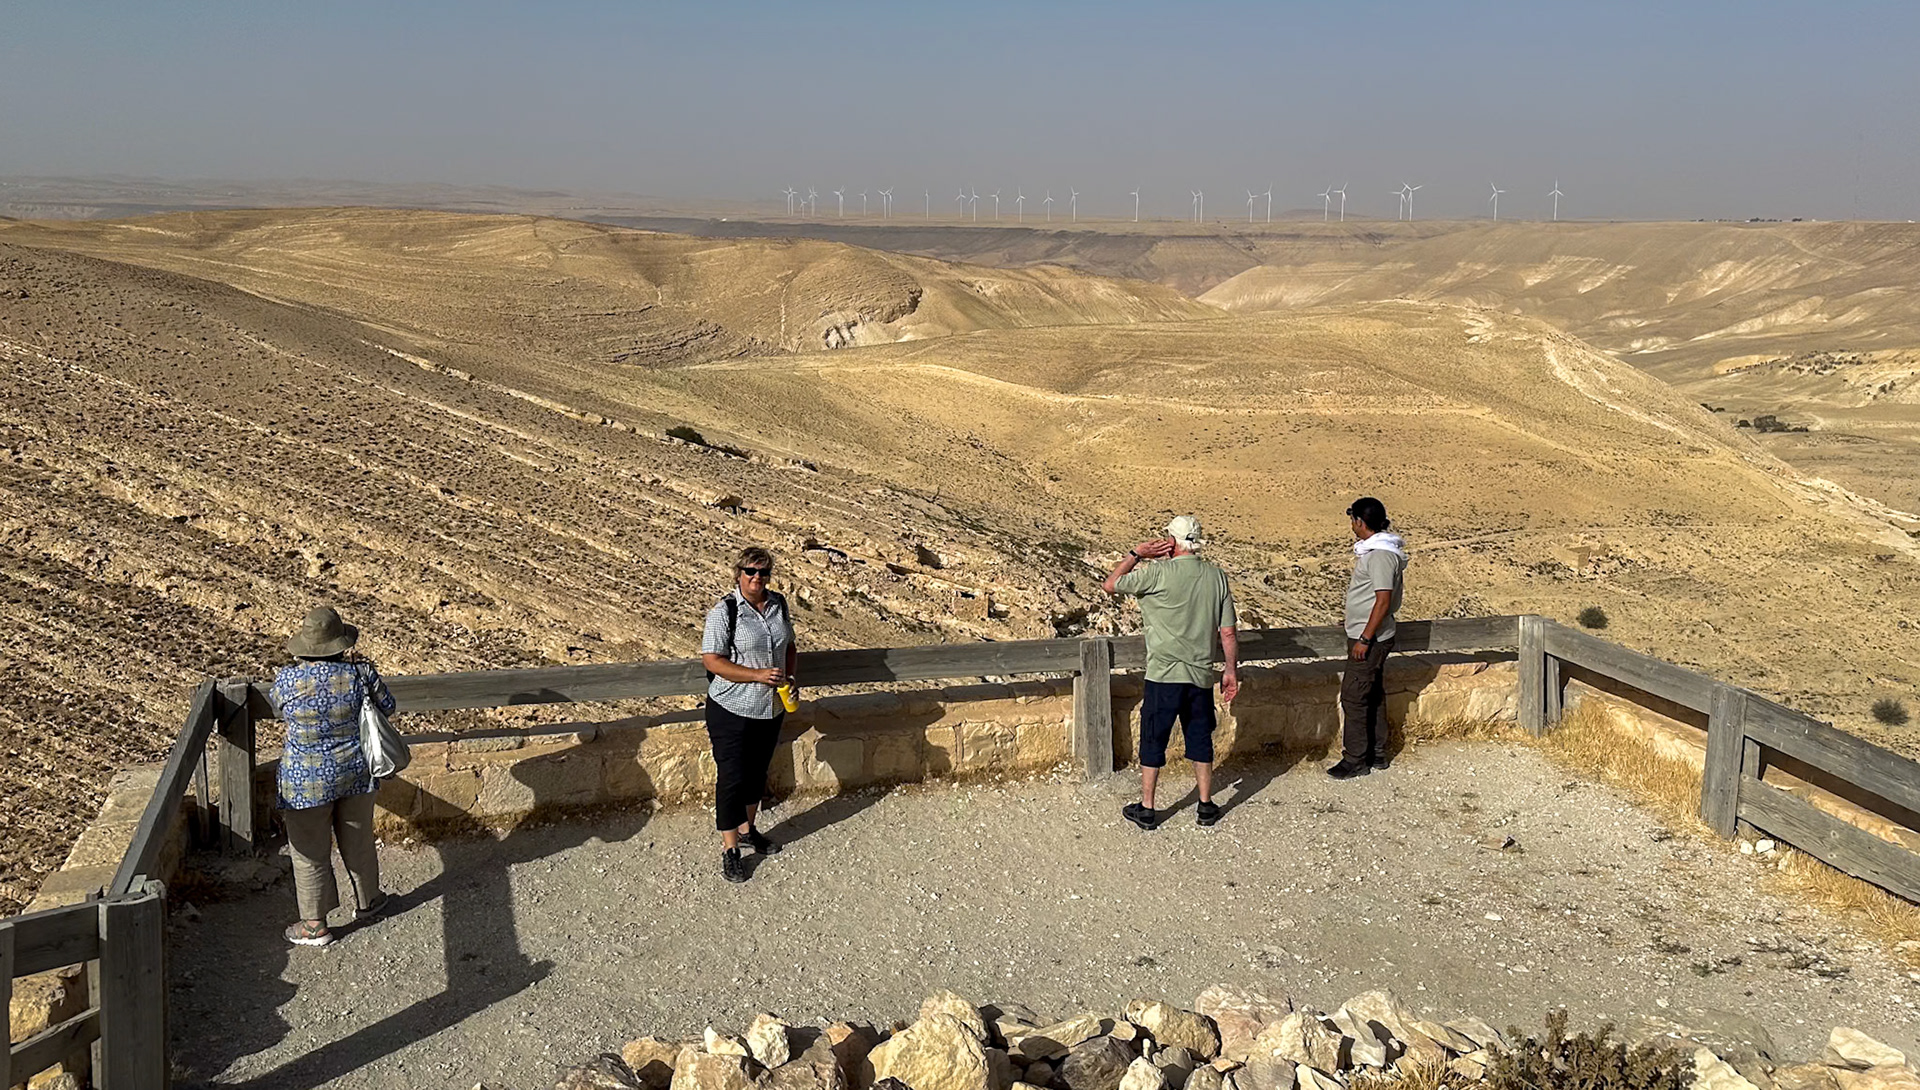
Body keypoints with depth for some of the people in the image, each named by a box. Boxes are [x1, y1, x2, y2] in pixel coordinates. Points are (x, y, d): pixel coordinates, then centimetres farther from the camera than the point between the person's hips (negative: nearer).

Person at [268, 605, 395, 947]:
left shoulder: (288, 679, -17)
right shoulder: (360, 673, -16)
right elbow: (387, 707, 1)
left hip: (306, 781, -2)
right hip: (356, 774, 2)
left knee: (310, 853, 12)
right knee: (358, 841, 21)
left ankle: (315, 925, 23)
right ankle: (367, 901, 39)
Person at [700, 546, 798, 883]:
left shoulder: (778, 603, 2)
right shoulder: (723, 611, -16)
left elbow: (789, 646, 15)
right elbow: (713, 661, -19)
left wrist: (792, 677, -3)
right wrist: (759, 675, -25)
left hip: (772, 708, 6)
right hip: (733, 710, -6)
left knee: (758, 771, 20)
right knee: (732, 777, 1)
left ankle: (747, 827, 40)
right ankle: (729, 849, 12)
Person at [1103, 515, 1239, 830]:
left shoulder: (1159, 573, -13)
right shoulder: (1217, 577, 2)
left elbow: (1110, 585, -2)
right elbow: (1228, 633, 4)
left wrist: (1136, 554, 2)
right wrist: (1232, 671, 12)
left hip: (1164, 675, -4)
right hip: (1201, 675, 4)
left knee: (1153, 741, 8)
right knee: (1200, 739, 16)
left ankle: (1146, 809, 16)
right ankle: (1206, 806, 22)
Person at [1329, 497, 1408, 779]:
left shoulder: (1381, 555, -20)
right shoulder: (1374, 549, 11)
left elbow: (1383, 601, -24)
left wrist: (1364, 639, -22)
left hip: (1370, 639, -10)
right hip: (1366, 637, 10)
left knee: (1353, 697, -5)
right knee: (1371, 697, 16)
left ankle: (1355, 761, 2)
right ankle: (1376, 755, 24)